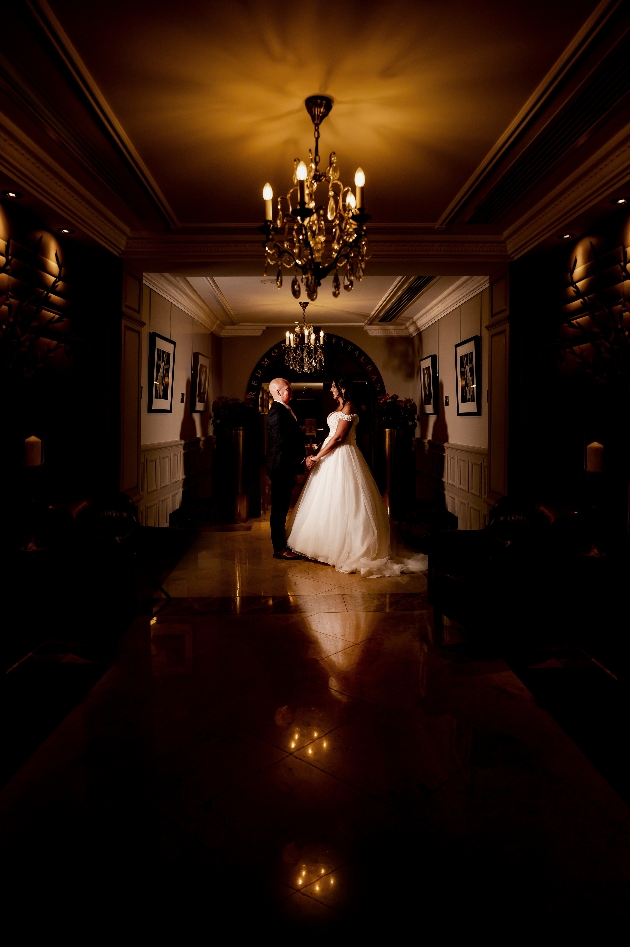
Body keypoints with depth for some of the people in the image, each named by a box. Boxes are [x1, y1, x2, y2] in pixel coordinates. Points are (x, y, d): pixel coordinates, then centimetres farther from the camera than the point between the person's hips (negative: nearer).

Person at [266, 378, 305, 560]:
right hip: (281, 467, -10)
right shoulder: (277, 412, -17)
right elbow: (281, 442, -23)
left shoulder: (283, 410, 15)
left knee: (282, 507, 16)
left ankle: (281, 543, 26)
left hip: (286, 467, 10)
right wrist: (299, 459, -17)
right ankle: (279, 548, 4)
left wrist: (299, 460, 11)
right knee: (279, 507, -3)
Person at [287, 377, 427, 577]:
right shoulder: (340, 407, 15)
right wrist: (317, 456, 10)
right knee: (331, 501, 13)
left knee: (341, 501, -5)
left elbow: (338, 437, -20)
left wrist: (317, 457, -17)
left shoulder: (348, 408, -15)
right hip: (333, 456, 10)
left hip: (342, 457, -10)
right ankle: (331, 544, 21)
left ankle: (345, 547, 2)